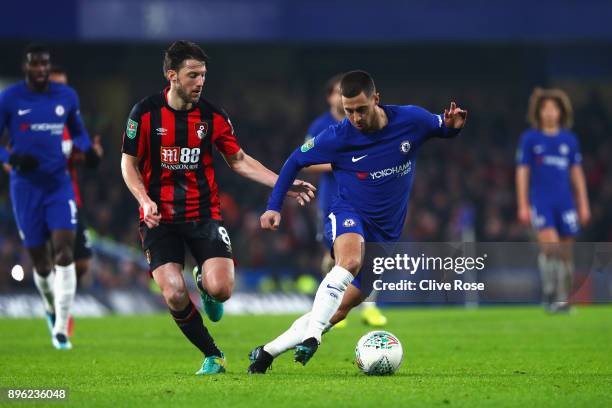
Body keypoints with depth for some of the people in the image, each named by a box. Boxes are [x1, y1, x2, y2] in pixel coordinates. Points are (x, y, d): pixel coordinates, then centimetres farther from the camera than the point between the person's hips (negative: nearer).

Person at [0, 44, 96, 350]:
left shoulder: (66, 96, 5)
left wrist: (87, 149, -1)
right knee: (41, 262, 4)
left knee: (64, 252, -15)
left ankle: (61, 329, -14)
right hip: (26, 187, -1)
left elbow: (78, 132, 21)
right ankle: (51, 309, 36)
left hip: (59, 184, 1)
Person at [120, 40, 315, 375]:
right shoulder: (145, 113, -5)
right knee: (174, 295, -16)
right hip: (160, 219, -1)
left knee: (221, 289, -17)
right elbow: (129, 163, 3)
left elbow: (239, 160, 10)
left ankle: (207, 288, 23)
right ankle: (213, 356, 6)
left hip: (204, 215, 1)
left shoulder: (212, 116, 0)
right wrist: (144, 200, -15)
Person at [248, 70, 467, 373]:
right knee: (350, 260, -39)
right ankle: (311, 336, -43)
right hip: (348, 214, -3)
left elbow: (442, 128, 11)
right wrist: (274, 207, -2)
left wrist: (453, 125, -13)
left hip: (385, 233, 3)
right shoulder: (338, 137, -14)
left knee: (341, 307, 0)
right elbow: (296, 160, 2)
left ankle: (267, 352, 10)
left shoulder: (411, 120, -10)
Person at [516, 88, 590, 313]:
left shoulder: (569, 139, 8)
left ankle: (563, 300, 11)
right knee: (550, 244, -20)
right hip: (540, 201, -3)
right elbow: (522, 173, 2)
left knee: (565, 251, 3)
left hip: (565, 201, 3)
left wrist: (583, 205, 9)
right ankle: (548, 292, -9)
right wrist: (523, 206, -3)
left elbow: (577, 173, 13)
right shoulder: (529, 139, 1)